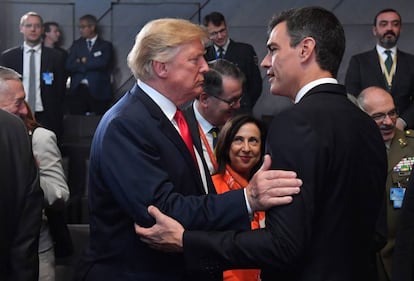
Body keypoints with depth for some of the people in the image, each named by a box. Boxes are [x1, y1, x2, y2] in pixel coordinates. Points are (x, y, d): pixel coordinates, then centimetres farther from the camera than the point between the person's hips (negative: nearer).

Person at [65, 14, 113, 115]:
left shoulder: (105, 45, 7)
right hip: (78, 91, 2)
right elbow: (69, 65, 2)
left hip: (99, 92, -2)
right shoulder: (76, 44, 16)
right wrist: (92, 64, -5)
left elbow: (103, 63, -11)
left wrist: (85, 61, 1)